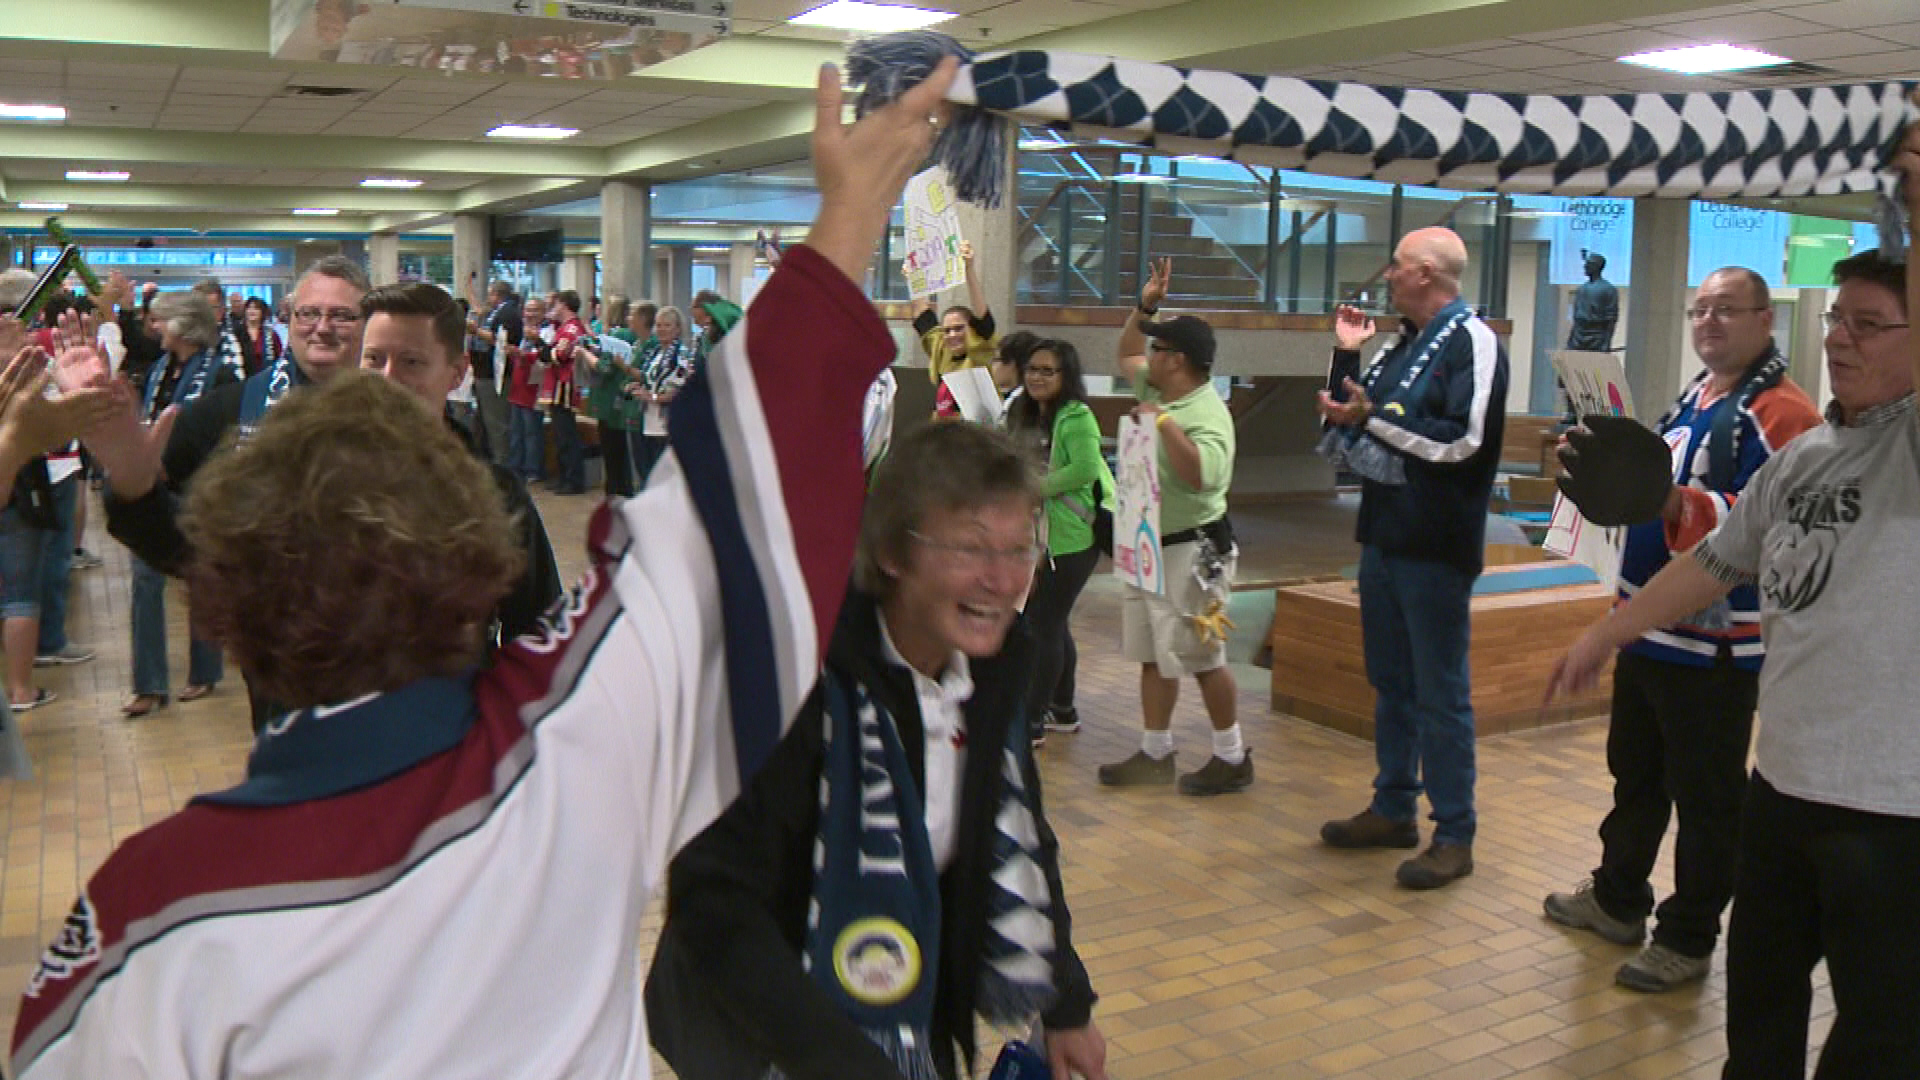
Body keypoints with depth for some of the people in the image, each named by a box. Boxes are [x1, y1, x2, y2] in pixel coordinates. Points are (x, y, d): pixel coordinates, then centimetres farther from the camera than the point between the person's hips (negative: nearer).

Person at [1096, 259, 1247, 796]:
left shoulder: (1206, 414, -20)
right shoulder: (1157, 391, 8)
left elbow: (1201, 475, -36)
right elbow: (1125, 355, 27)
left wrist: (1164, 423, -32)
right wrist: (1143, 308, 14)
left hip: (1190, 550, -9)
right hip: (1150, 546, 9)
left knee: (1201, 657, -2)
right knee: (1153, 654, 13)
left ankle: (1233, 758, 12)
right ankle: (1155, 753, 22)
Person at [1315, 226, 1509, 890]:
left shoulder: (1473, 343, -12)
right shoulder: (1399, 344, 14)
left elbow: (1463, 441, -23)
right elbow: (1346, 423, 16)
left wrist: (1372, 418, -20)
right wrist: (1346, 354, 7)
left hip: (1436, 548, -8)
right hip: (1384, 536, 9)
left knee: (1441, 694, -1)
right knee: (1390, 681, 16)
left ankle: (1454, 835, 9)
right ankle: (1393, 809, 29)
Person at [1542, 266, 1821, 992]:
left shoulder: (1783, 414, -14)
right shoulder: (1693, 399, 15)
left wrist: (1679, 505, -34)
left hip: (1716, 640, -9)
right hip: (1650, 625, 9)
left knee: (1705, 797, 3)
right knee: (1634, 773, 21)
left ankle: (1689, 938, 16)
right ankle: (1618, 899, 36)